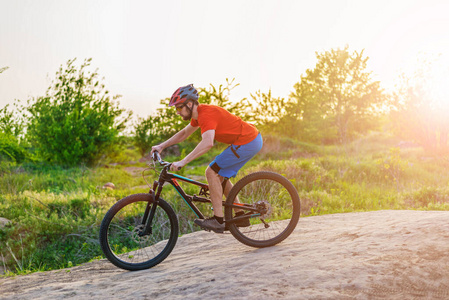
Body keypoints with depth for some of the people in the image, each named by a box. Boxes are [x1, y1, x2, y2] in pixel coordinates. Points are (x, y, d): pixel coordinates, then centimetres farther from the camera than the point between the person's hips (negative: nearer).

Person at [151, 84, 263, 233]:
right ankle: (241, 217, 21)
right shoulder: (199, 113, 11)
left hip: (247, 142, -10)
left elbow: (207, 143, -38)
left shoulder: (206, 114, -21)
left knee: (212, 172, -9)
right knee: (220, 176, 16)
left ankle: (218, 220, -6)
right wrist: (161, 146, 22)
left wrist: (182, 162, -39)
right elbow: (184, 133, 27)